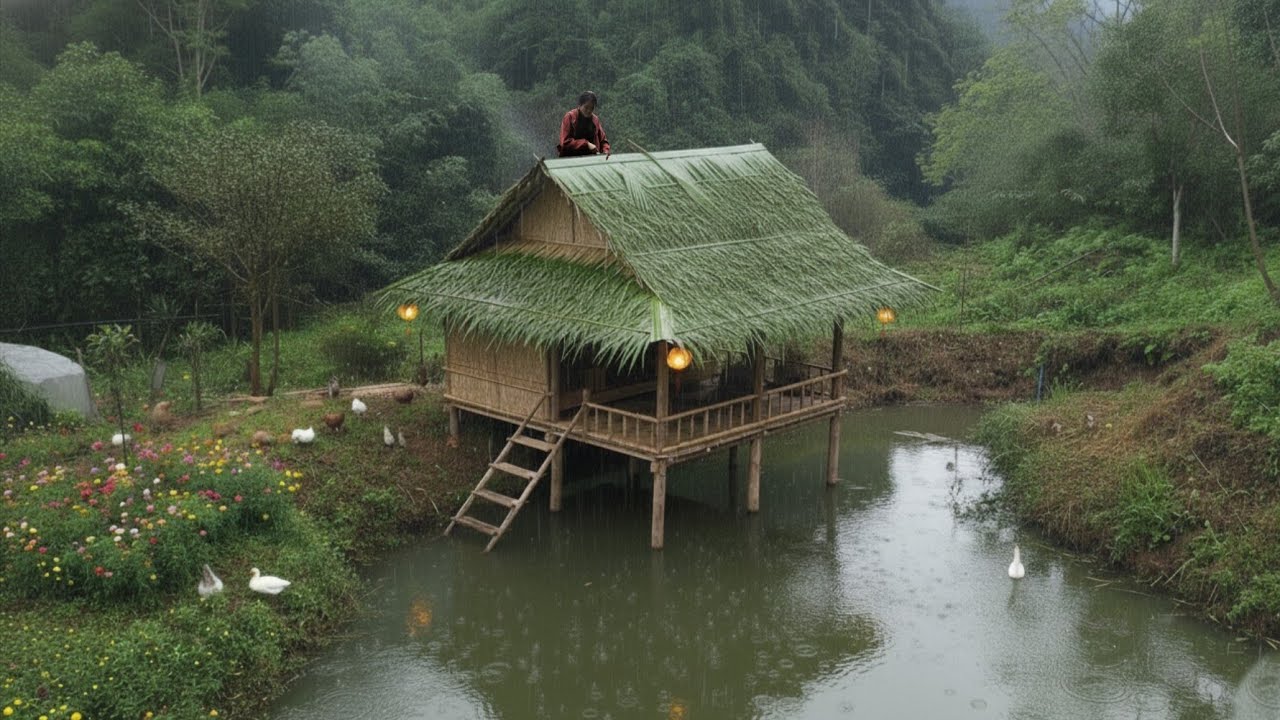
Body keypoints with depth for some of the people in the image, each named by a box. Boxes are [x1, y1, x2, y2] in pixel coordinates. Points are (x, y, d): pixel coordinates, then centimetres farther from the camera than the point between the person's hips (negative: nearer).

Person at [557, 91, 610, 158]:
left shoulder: (595, 119, 9)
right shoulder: (570, 117, -3)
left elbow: (603, 140, 18)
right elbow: (565, 142, -9)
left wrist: (605, 151, -3)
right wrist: (586, 144, -14)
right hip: (571, 159, -4)